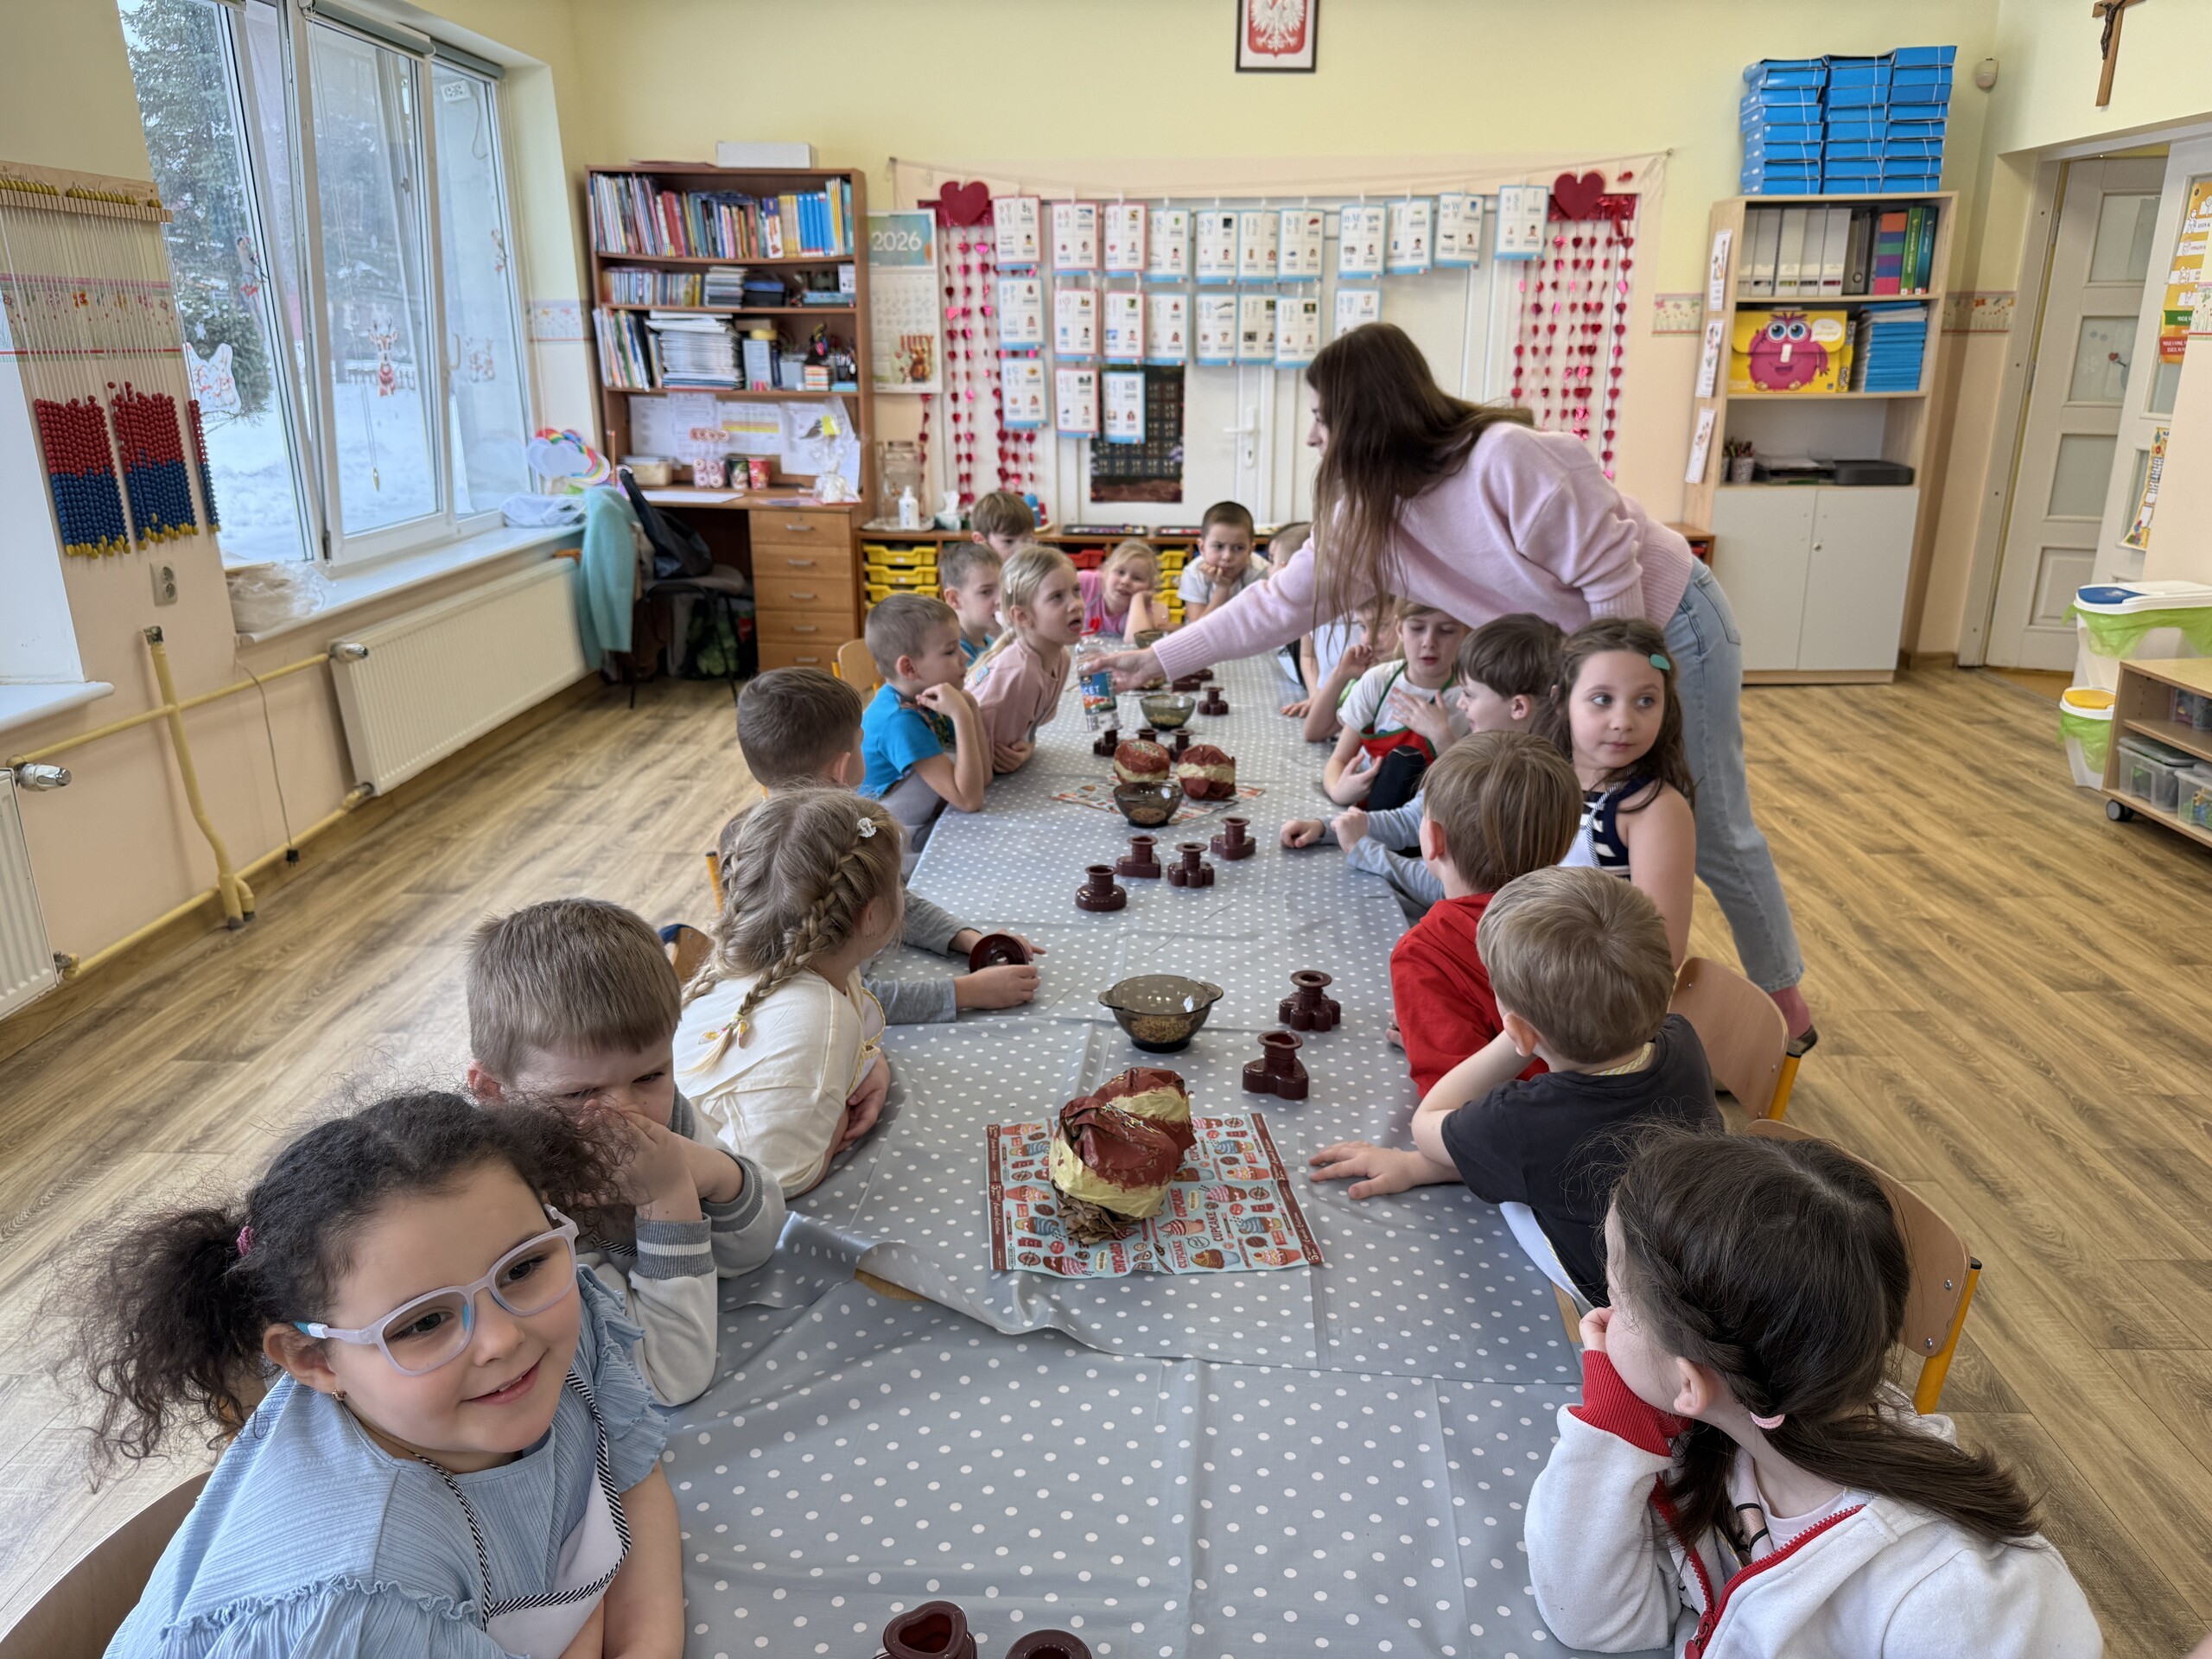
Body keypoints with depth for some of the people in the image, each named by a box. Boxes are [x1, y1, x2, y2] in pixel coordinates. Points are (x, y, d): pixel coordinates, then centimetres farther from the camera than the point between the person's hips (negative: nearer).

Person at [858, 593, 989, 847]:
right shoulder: (899, 720, -25)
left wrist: (970, 709, -13)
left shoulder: (924, 702, -2)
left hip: (928, 824, 8)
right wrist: (961, 716, -31)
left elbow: (983, 777, -3)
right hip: (900, 845, -8)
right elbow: (970, 800, -28)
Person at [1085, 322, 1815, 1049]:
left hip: (1665, 627, -7)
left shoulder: (1508, 459, -31)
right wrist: (1159, 660, -6)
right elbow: (1281, 601, -5)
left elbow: (1610, 569, -25)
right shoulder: (1372, 514, -8)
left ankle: (1785, 1002, 24)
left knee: (1710, 834, 3)